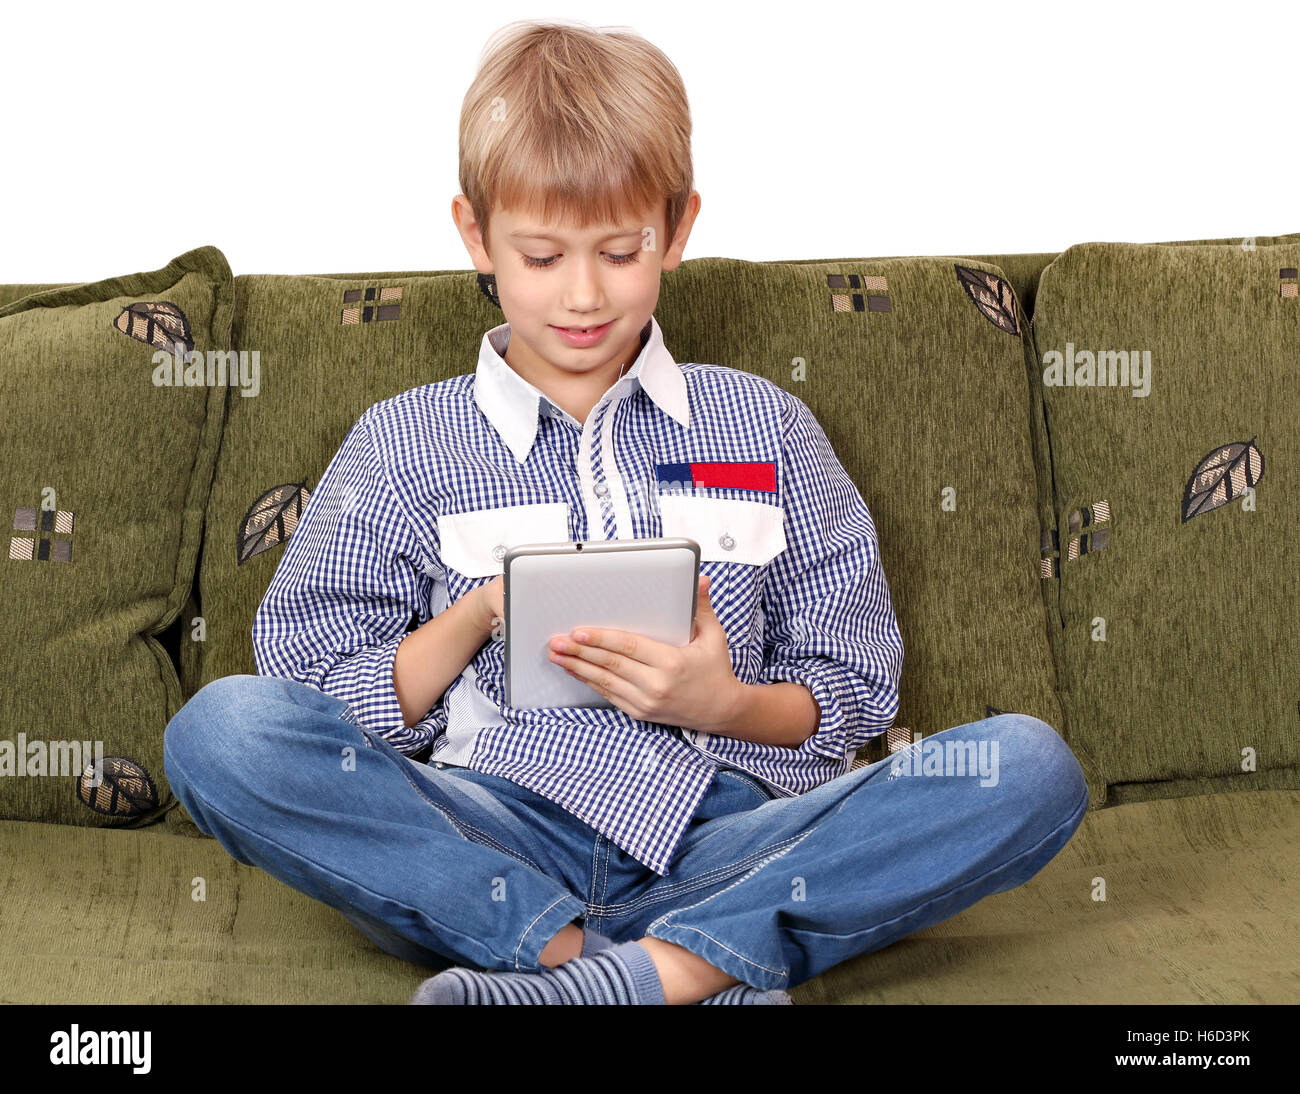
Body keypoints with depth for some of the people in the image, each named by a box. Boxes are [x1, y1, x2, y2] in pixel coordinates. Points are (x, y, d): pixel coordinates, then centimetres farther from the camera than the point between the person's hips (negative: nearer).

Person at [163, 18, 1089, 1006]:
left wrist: (723, 704, -9)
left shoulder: (767, 427, 14)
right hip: (496, 849, 0)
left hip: (720, 837, 1)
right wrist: (474, 618, -9)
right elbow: (319, 700, 8)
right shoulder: (405, 444, 11)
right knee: (222, 728, -26)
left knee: (1033, 767, -21)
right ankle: (701, 977, -29)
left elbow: (857, 693, 13)